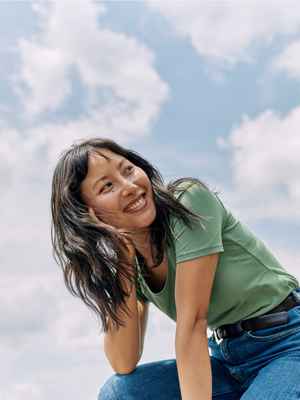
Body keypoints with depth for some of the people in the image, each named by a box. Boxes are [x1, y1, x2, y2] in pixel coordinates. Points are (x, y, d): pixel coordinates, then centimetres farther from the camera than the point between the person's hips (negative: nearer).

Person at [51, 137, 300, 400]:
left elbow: (191, 321, -22)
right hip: (230, 358, 6)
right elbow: (124, 364, -9)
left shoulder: (189, 197, -17)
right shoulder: (129, 261, 1)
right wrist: (123, 259, -15)